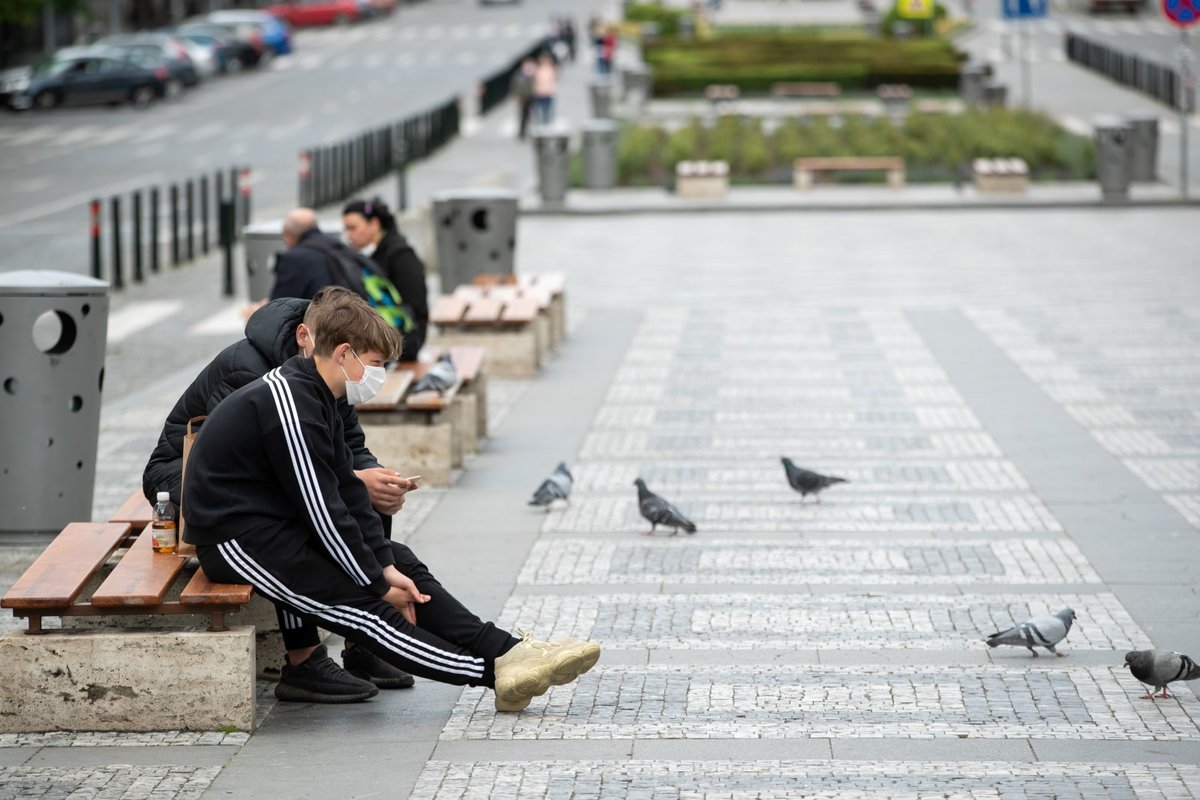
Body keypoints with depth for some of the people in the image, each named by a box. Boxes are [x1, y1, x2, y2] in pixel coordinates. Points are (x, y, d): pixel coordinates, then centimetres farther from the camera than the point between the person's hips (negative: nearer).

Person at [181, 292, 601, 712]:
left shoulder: (311, 396, 11)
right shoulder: (289, 403, -22)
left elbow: (346, 490, 9)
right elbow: (323, 510, -21)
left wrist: (387, 567, -1)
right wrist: (379, 583, -13)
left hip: (280, 523, 11)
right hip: (238, 539, -11)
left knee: (404, 563, 3)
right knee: (360, 604, -19)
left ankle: (504, 650, -6)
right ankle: (494, 670, -25)